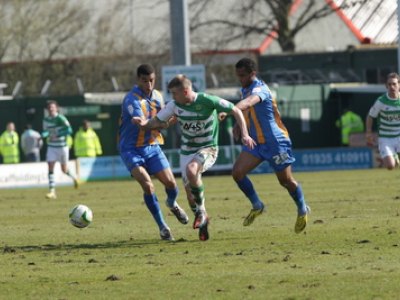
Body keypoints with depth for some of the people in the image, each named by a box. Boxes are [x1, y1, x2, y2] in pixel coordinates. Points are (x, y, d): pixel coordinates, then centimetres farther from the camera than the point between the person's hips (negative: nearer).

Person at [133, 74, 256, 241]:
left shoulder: (207, 101, -19)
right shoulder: (174, 105, -5)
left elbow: (235, 111, -12)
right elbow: (157, 122, 3)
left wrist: (244, 134, -18)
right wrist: (144, 123, -20)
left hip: (207, 148, -5)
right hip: (186, 151, 5)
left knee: (191, 170, -35)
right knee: (189, 192, 0)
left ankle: (201, 211, -17)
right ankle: (202, 223, 23)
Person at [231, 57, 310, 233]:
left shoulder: (260, 89, -22)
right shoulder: (245, 90, 7)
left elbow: (248, 103, -45)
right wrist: (238, 125, 8)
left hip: (275, 141, -8)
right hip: (256, 142, 8)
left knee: (286, 180, 5)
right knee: (237, 172, -9)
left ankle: (302, 209, 29)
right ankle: (257, 206, 7)